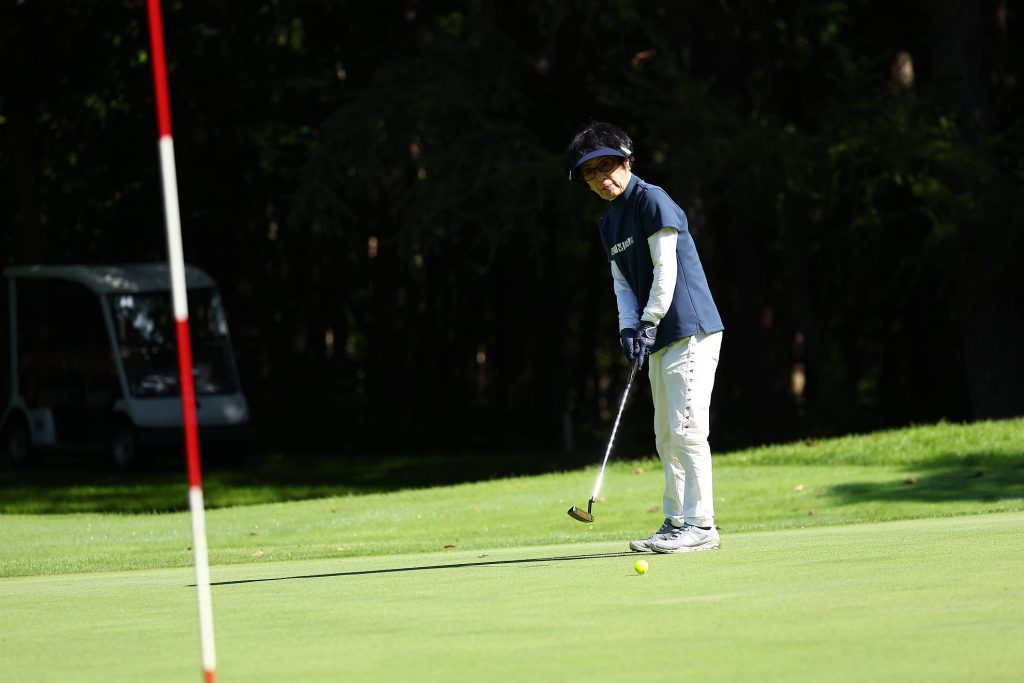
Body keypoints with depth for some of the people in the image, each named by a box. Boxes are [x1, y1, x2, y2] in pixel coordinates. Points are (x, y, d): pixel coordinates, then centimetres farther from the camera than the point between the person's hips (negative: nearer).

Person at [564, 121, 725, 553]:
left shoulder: (652, 200, -9)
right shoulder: (609, 223, 16)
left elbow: (666, 268, -14)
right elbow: (622, 281, 13)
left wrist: (650, 323, -15)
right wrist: (629, 327, -4)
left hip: (691, 330, -9)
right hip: (660, 339, 9)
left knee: (687, 430, -12)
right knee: (667, 437, 11)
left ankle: (700, 524, -11)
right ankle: (675, 523, 16)